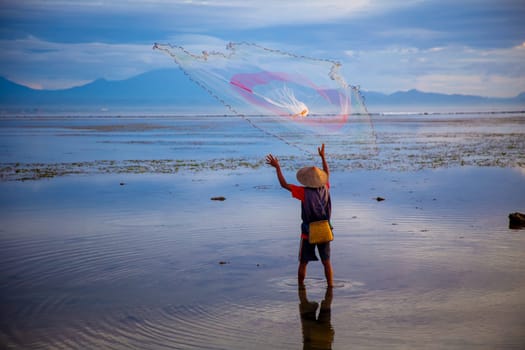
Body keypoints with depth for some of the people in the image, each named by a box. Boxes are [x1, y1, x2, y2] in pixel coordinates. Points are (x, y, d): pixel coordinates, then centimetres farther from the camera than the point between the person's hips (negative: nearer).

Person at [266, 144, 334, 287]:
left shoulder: (305, 192, -18)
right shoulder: (325, 189, -6)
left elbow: (284, 184, -15)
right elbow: (327, 174, 14)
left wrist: (277, 167, -9)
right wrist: (323, 157, 23)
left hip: (308, 233, -3)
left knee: (303, 263, 10)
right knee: (327, 262, 10)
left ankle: (300, 287, 16)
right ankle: (330, 286, 9)